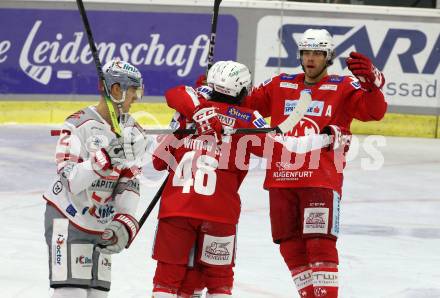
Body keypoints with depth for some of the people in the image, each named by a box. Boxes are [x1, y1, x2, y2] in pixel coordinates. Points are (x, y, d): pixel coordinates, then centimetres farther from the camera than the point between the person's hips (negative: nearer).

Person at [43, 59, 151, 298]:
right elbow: (71, 181, -23)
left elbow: (129, 184, -1)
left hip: (101, 225, 7)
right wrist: (106, 156, -34)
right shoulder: (79, 125, -17)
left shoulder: (133, 133, 2)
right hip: (68, 218, -6)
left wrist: (125, 224, -14)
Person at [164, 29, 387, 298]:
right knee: (291, 246, 6)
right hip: (281, 179, 5)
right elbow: (244, 104, 15)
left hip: (322, 179, -5)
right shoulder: (279, 86, 16)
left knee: (320, 244, -12)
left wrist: (371, 81, -30)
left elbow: (374, 111, -11)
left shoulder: (343, 87, 2)